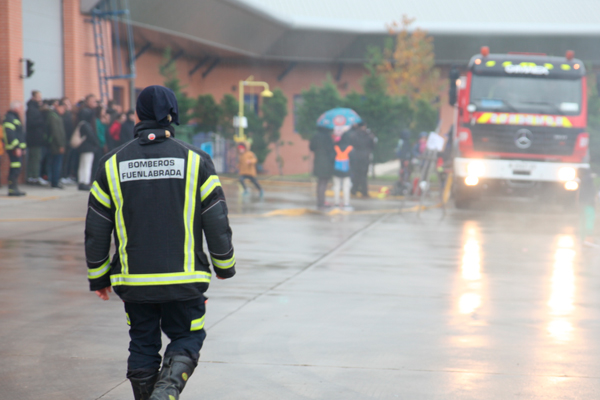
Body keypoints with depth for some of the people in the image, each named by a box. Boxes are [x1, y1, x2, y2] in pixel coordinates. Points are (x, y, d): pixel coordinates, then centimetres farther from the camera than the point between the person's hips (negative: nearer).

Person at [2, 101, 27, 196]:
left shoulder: (15, 118, 21)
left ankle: (14, 188, 16)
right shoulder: (10, 119, -13)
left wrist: (22, 147, 22)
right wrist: (16, 147, -23)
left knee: (16, 169, 12)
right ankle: (12, 189, -11)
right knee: (15, 169, -12)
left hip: (18, 148, 11)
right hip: (14, 148, -11)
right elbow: (10, 134, -21)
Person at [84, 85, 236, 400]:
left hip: (133, 281, 2)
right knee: (186, 340, 10)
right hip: (184, 279, -1)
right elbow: (216, 221, -1)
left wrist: (98, 276, 15)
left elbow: (96, 229, 5)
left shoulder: (112, 164, 2)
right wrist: (224, 265, 13)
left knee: (143, 345, 16)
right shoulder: (195, 160, -2)